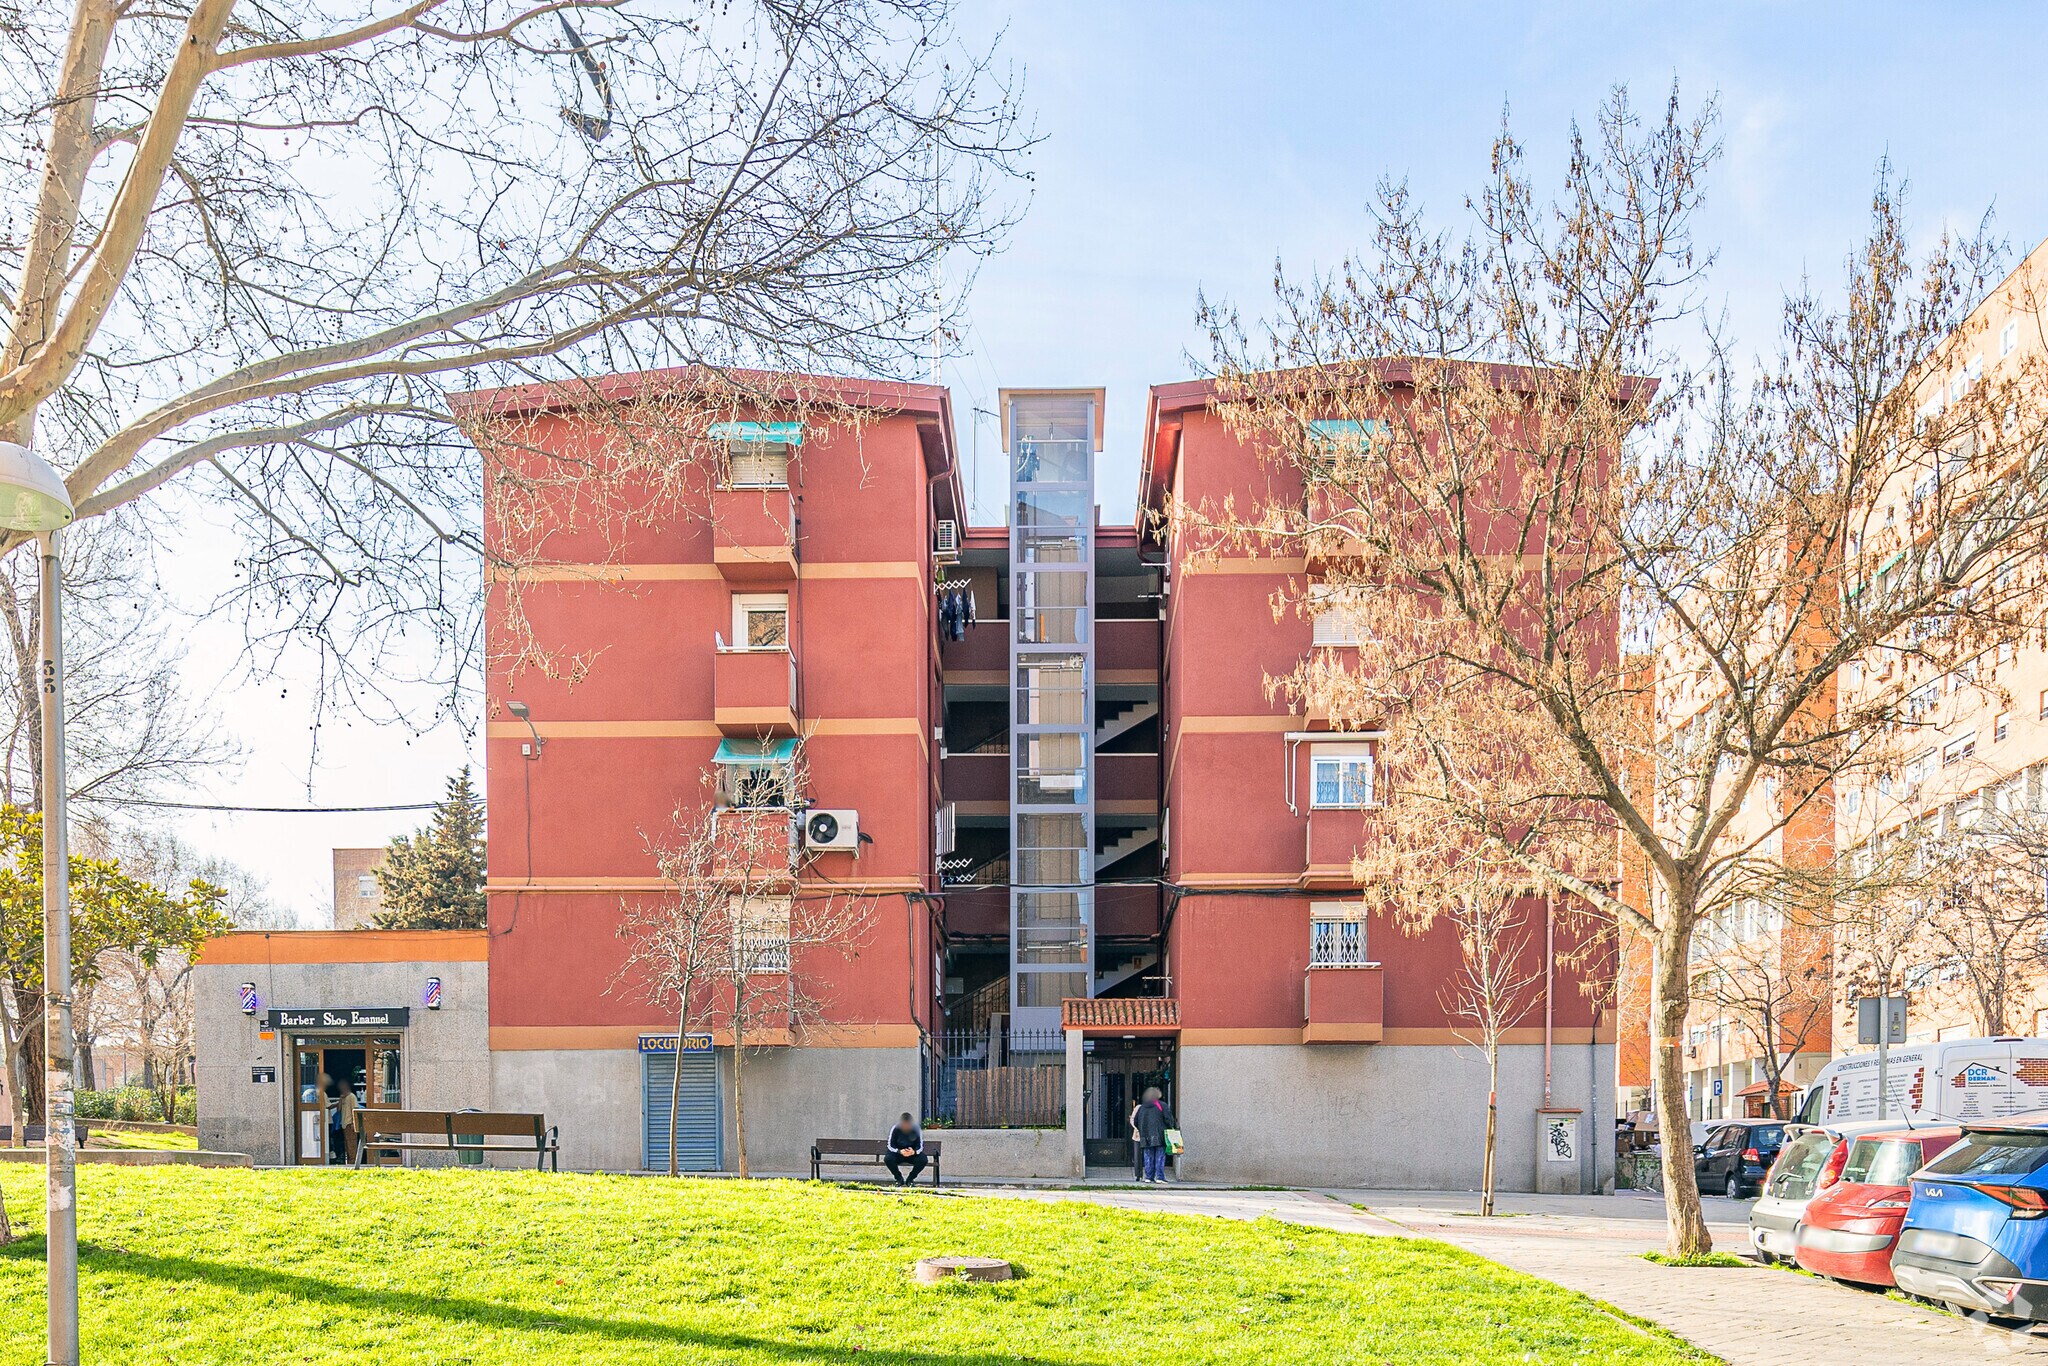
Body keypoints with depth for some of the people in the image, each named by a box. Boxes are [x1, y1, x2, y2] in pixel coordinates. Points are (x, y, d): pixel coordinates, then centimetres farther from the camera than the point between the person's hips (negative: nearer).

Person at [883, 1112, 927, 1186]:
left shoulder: (916, 1130, -12)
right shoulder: (895, 1129, -14)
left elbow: (920, 1146, -8)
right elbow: (890, 1146, -11)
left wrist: (914, 1152, -32)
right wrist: (900, 1151, -31)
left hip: (913, 1153, 1)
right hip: (898, 1153, -1)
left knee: (923, 1160, -29)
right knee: (887, 1159, -32)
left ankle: (910, 1179, -4)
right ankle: (899, 1178, -5)